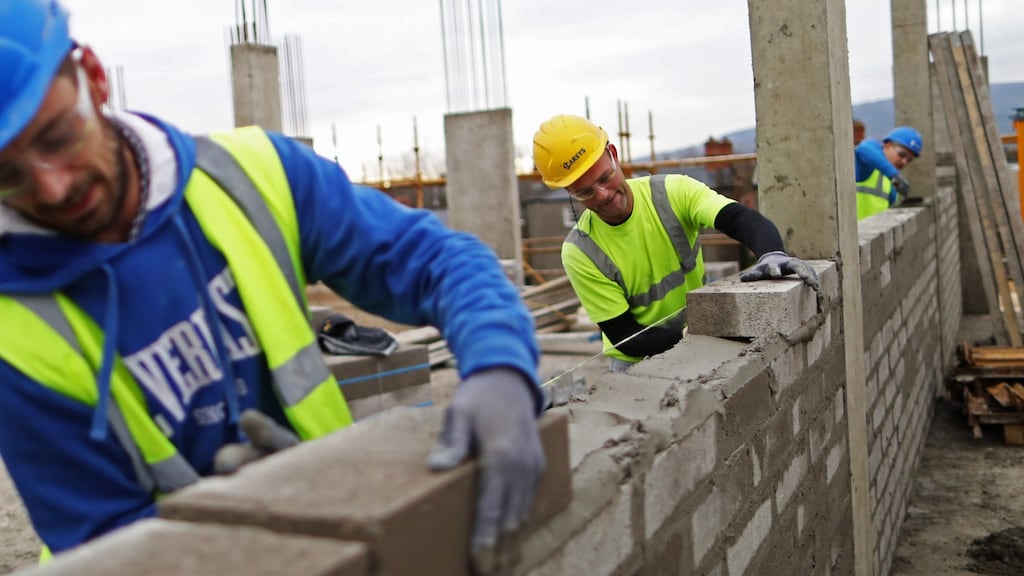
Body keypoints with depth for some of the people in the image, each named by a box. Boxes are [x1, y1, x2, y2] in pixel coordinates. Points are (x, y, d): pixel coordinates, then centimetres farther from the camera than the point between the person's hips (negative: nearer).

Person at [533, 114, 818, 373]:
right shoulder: (580, 252, -16)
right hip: (636, 364, -2)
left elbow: (744, 219, -24)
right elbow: (623, 336, -15)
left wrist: (772, 254, -47)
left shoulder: (673, 192, -11)